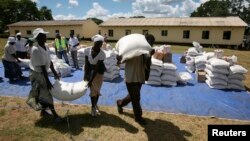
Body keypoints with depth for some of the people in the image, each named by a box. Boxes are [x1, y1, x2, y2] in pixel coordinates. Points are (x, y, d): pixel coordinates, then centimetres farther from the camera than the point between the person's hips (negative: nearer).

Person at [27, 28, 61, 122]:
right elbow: (42, 67, -27)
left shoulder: (45, 47, 2)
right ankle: (55, 114, 10)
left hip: (43, 73, 8)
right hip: (37, 74, -8)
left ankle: (43, 111, 36)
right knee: (46, 94, -1)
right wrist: (48, 81, -26)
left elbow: (49, 61, 8)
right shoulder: (36, 50, -25)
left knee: (44, 94, 18)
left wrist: (55, 73, 12)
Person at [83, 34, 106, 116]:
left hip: (98, 72, -1)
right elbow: (86, 64, -14)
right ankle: (93, 107, 22)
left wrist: (91, 80, -28)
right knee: (93, 90, 0)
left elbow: (97, 68, -27)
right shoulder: (87, 50, -19)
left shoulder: (102, 54, -26)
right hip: (89, 71, 1)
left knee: (97, 90, 9)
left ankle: (95, 105, 35)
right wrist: (85, 75, -22)